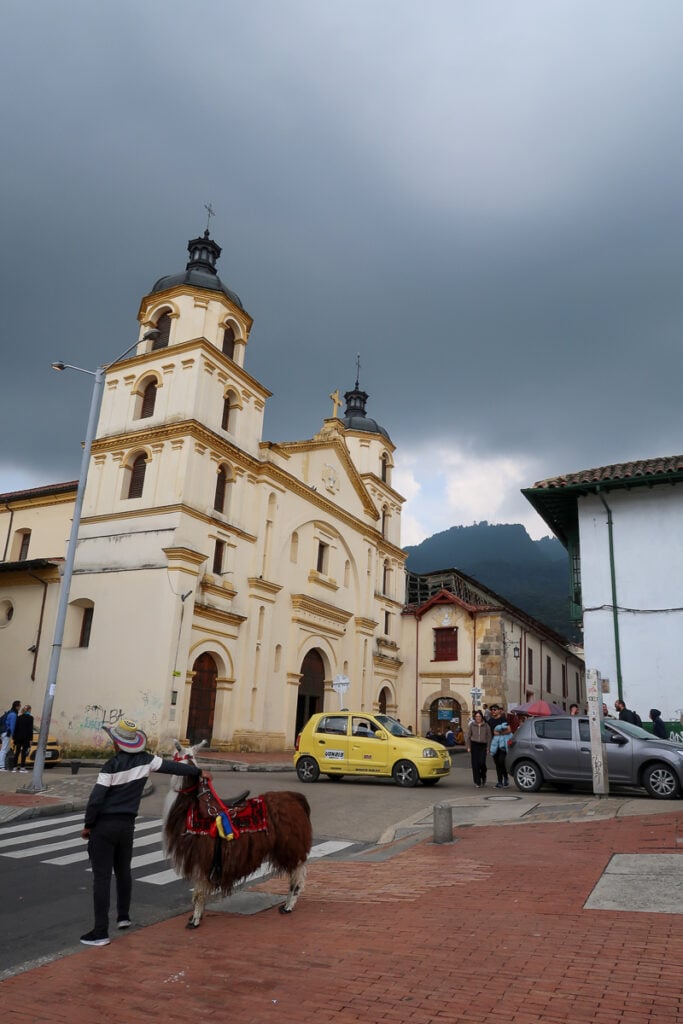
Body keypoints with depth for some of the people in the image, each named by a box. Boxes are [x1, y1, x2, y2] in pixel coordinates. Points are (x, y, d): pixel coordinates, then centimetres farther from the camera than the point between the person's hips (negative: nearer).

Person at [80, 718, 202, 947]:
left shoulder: (112, 765, -16)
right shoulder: (145, 760, -3)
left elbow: (96, 799, -17)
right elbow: (172, 767, 6)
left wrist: (87, 825, -3)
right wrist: (198, 771, 19)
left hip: (104, 825, -5)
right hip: (127, 824, 5)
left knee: (102, 877, 0)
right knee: (123, 870, 23)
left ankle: (100, 932, 2)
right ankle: (123, 916, 37)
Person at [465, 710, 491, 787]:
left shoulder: (486, 726, 5)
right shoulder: (471, 725, 6)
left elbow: (489, 737, 6)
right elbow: (467, 736, 8)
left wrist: (488, 747, -2)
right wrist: (468, 747, 1)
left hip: (483, 745, -1)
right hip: (474, 745, 1)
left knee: (482, 762, -13)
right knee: (475, 764, -3)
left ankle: (483, 777, 15)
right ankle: (477, 782, 6)